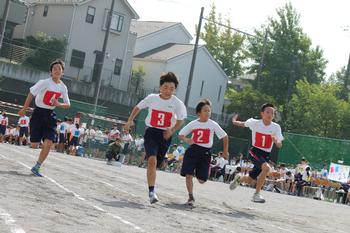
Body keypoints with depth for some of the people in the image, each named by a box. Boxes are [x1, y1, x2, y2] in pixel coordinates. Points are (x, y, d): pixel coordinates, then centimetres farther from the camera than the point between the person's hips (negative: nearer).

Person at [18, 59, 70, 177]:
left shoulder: (63, 87, 2)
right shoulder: (44, 82, -13)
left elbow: (68, 104, 10)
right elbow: (31, 93, -10)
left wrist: (59, 104, -11)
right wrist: (24, 109, -9)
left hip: (50, 115, 4)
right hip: (39, 113, -4)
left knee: (48, 143, -11)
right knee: (34, 143, -3)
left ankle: (36, 168, 2)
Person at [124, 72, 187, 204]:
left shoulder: (177, 103, -5)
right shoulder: (152, 98, -2)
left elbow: (180, 121, 1)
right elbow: (138, 107, 13)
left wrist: (172, 130, -17)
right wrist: (130, 120, 2)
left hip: (165, 135, 1)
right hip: (151, 132, -1)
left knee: (155, 164, 10)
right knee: (152, 160, -22)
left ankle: (151, 191, 37)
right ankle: (151, 191, -23)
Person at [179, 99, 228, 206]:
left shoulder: (213, 124, -2)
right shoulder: (193, 124, 2)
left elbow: (225, 137, 5)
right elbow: (181, 134, 8)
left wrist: (225, 151, 8)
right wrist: (186, 140, -14)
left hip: (205, 152, 0)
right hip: (193, 150, 1)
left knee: (201, 180, 3)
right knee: (188, 174, -10)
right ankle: (191, 197, 5)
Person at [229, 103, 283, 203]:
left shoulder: (276, 127, -8)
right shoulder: (254, 123, -9)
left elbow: (279, 145, -13)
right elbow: (242, 124, 12)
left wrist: (276, 141, -31)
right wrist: (234, 121, 4)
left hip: (266, 155, 3)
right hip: (255, 152, -3)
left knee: (249, 180, 12)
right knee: (266, 168, -33)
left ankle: (239, 179, 49)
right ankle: (256, 194, -19)